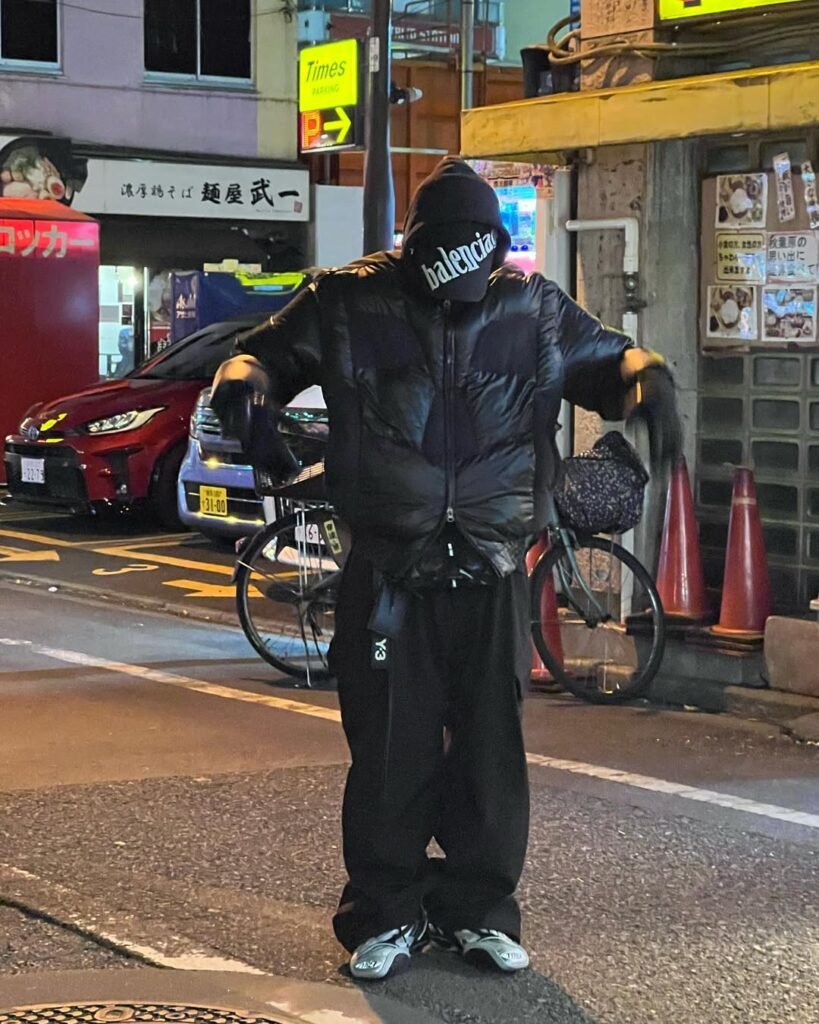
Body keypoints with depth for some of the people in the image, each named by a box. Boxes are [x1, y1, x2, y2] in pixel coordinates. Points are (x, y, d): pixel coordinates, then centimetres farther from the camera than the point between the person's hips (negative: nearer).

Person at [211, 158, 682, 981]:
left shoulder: (533, 310, 6)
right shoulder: (350, 303, 0)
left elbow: (604, 357, 18)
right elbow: (265, 354, 10)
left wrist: (647, 379, -5)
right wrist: (244, 395, -12)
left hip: (491, 575, 2)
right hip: (387, 574, -2)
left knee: (491, 747, 5)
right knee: (389, 749, 1)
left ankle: (480, 909, 19)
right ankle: (385, 913, 15)